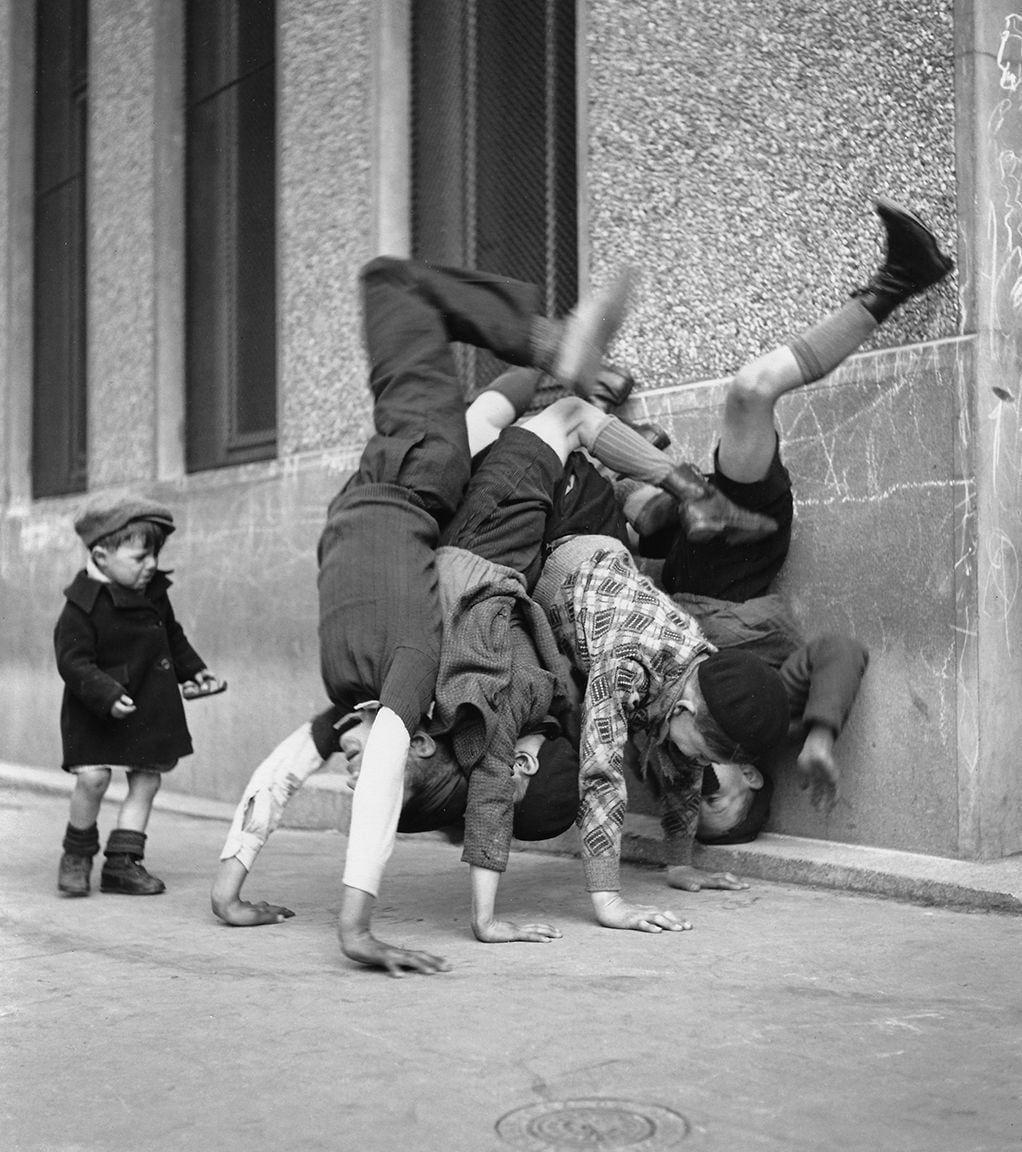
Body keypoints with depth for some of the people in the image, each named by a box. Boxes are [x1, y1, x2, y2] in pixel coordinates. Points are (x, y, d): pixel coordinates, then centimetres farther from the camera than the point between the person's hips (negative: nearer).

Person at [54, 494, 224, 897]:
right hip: (96, 713, -6)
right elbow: (72, 660, -20)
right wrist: (107, 695, -31)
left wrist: (194, 670, 12)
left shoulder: (154, 592, 4)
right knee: (92, 776, -16)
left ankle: (122, 862, 16)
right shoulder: (83, 605, -17)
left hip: (151, 707, 6)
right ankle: (77, 852, 10)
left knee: (146, 780, 6)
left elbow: (172, 636, 19)